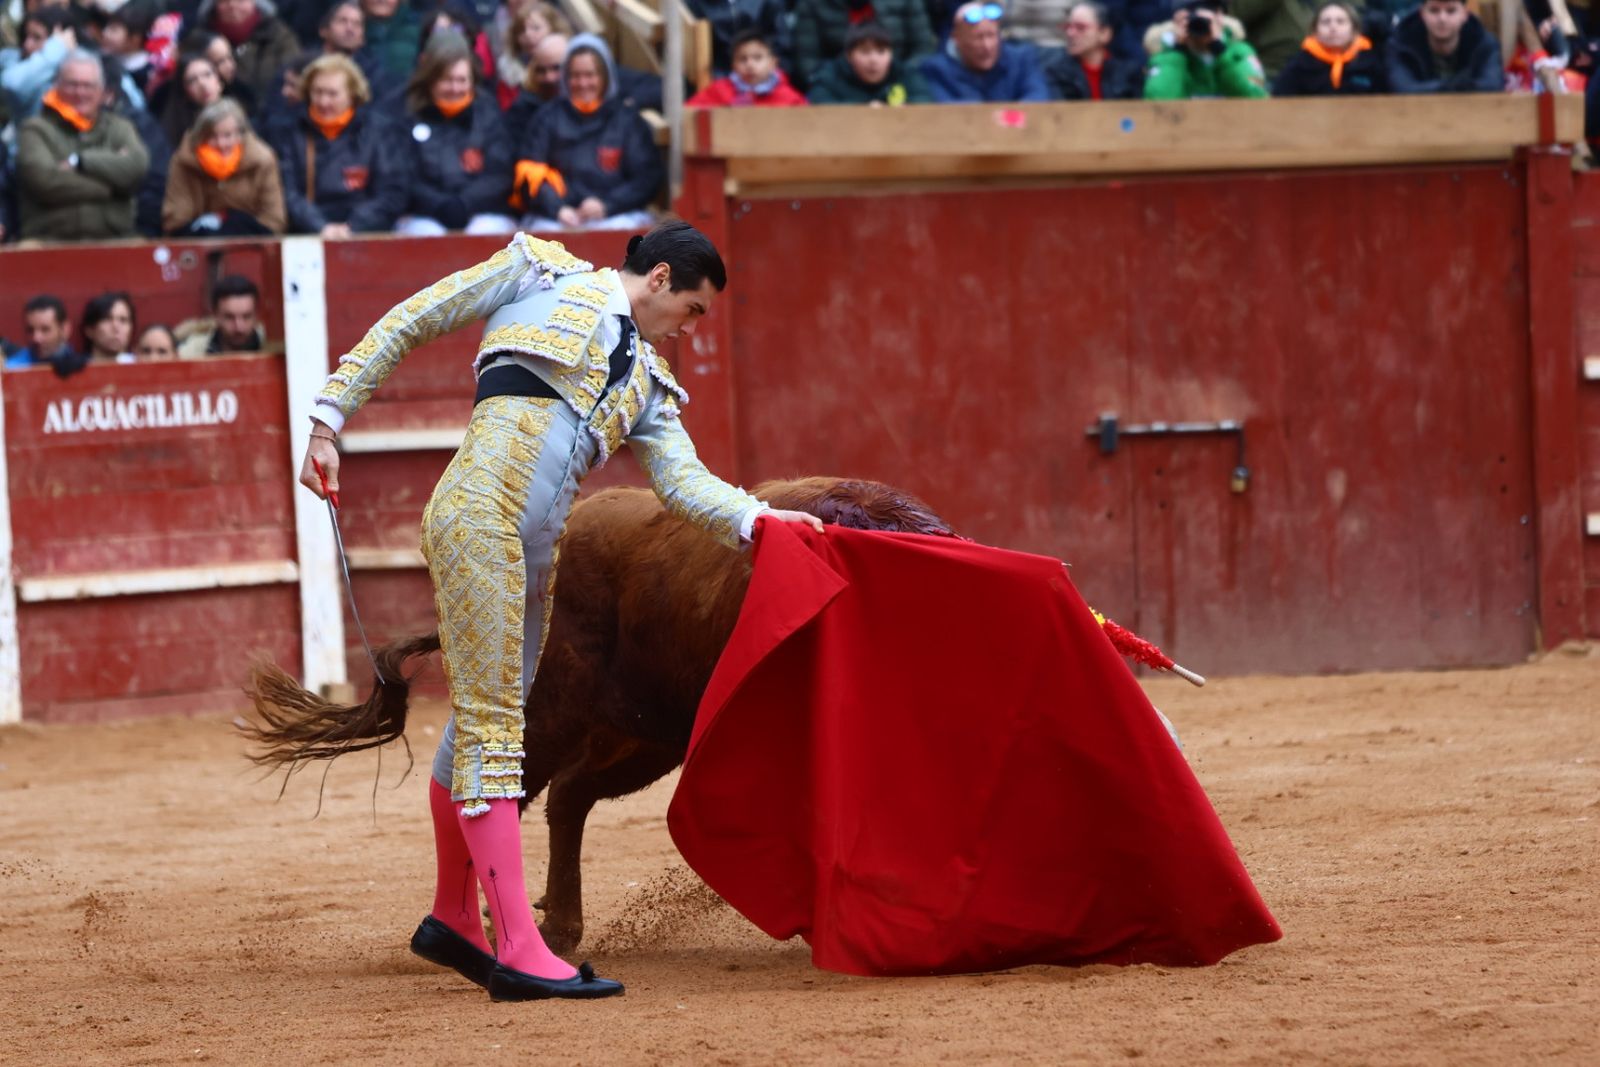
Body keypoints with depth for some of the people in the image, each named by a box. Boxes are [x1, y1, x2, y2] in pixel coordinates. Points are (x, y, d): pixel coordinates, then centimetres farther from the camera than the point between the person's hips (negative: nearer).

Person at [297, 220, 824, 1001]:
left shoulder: (645, 385, 25)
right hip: (479, 516, -7)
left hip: (536, 554, 7)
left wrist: (758, 519, -8)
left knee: (487, 718, 15)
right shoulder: (540, 274, 10)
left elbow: (684, 481, 11)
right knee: (488, 721, -11)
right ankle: (518, 950, -17)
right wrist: (330, 418, 3)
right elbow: (406, 324, 9)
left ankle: (452, 918, 30)